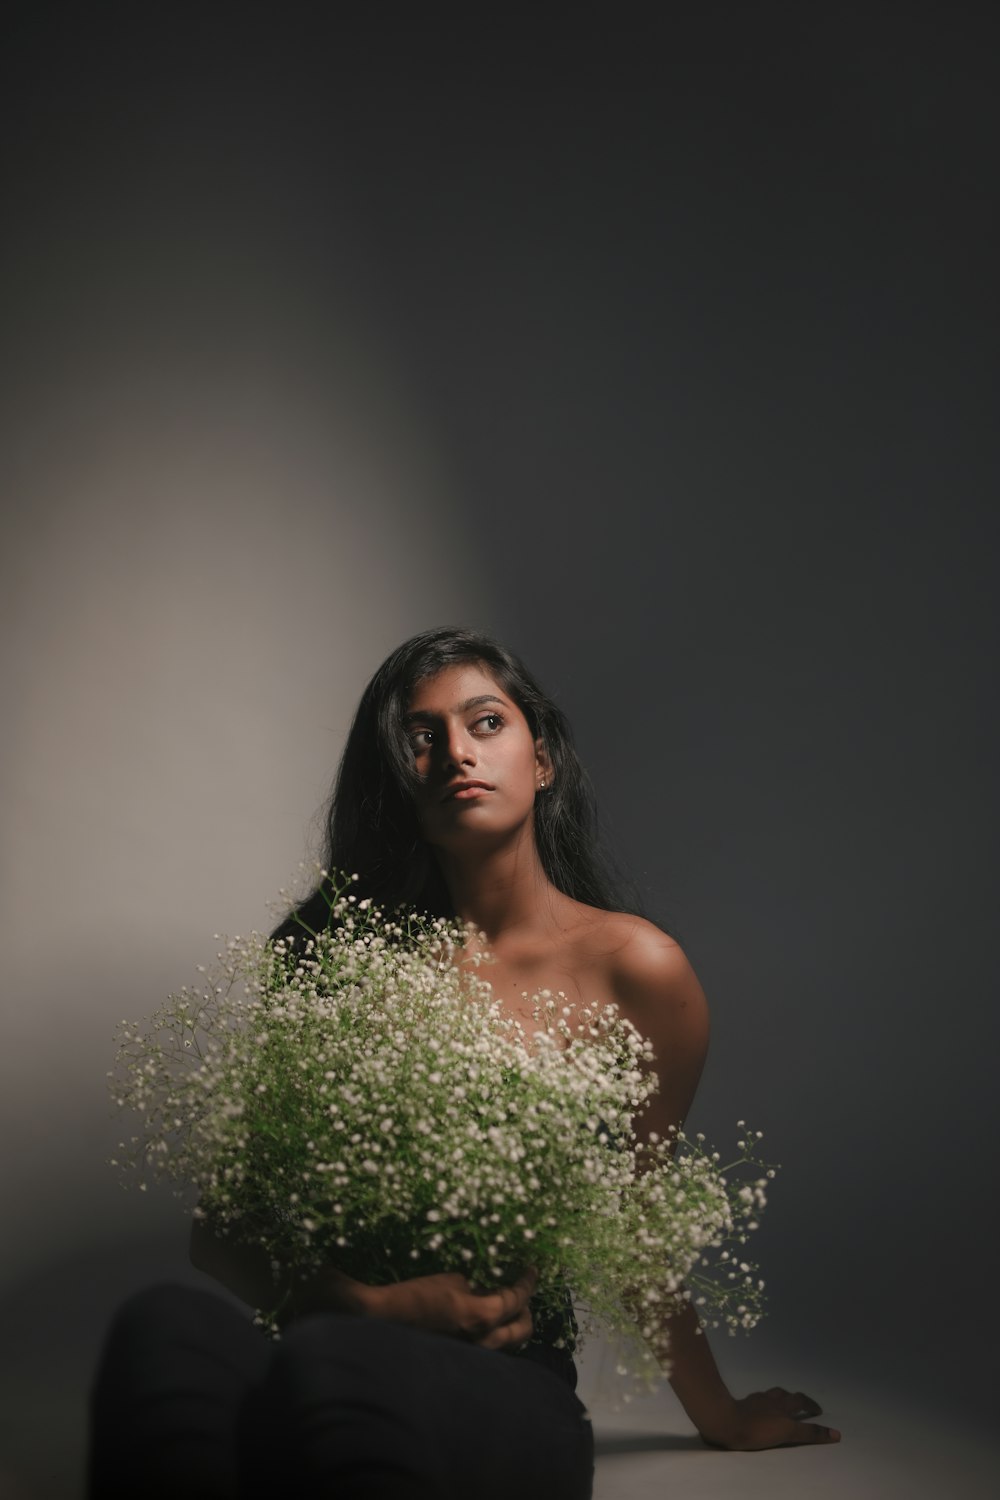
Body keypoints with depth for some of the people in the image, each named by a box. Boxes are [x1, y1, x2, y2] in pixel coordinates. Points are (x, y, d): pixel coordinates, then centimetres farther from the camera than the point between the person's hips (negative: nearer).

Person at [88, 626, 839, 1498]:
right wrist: (375, 1302, -12)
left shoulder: (633, 967, 2)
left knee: (332, 1363, -38)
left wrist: (721, 1416, 29)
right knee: (169, 1323, -33)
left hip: (511, 1388, -3)